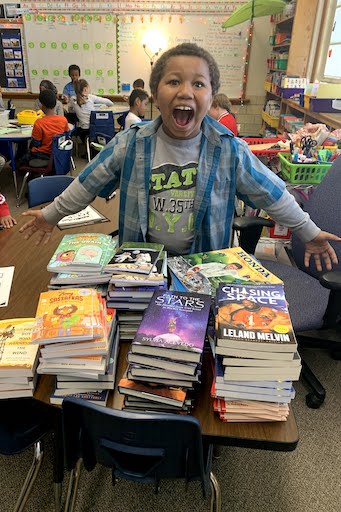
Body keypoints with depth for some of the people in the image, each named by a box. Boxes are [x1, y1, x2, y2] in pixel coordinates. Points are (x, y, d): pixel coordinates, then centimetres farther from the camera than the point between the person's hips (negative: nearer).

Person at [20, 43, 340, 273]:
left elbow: (271, 194, -1)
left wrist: (309, 232, 7)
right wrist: (51, 215, 8)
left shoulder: (229, 150, -11)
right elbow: (87, 184, 1)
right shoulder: (130, 145, -10)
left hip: (204, 263, 0)